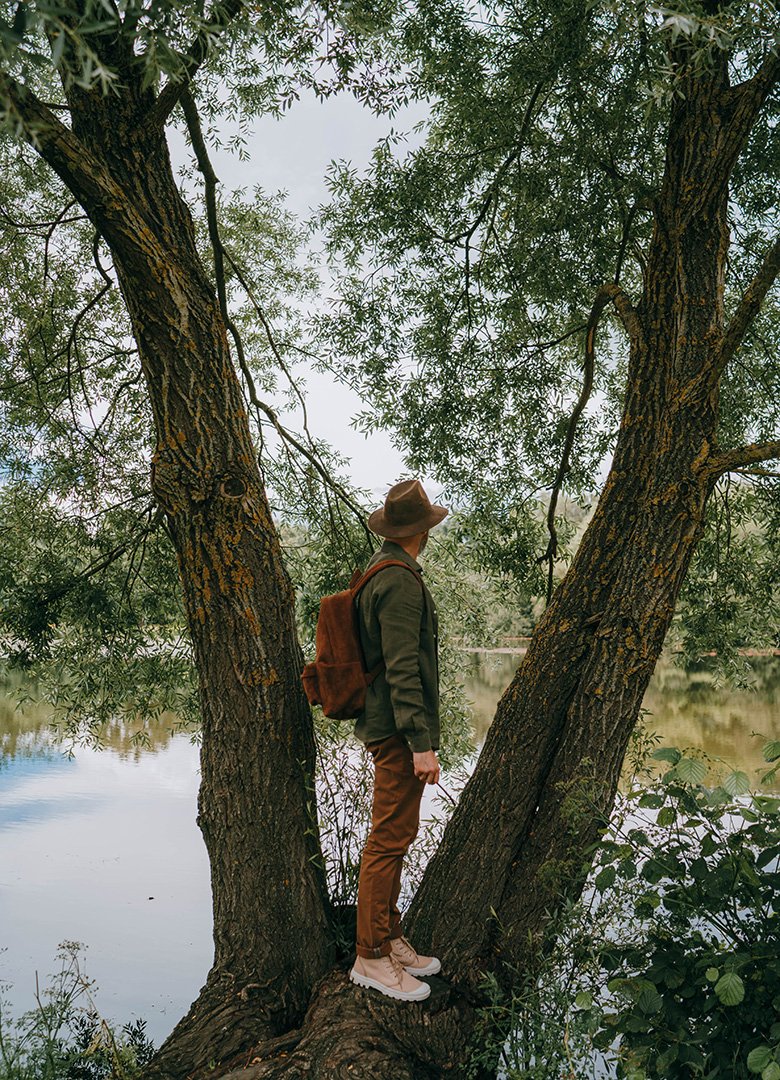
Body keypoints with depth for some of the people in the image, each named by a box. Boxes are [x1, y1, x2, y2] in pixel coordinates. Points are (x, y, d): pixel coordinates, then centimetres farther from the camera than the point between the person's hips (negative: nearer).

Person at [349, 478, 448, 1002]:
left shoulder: (380, 569, 13)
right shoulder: (401, 582, -19)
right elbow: (403, 669, -23)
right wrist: (421, 742, -22)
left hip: (383, 723, 10)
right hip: (398, 730, -10)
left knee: (394, 836, 17)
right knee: (390, 838, -2)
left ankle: (391, 937, 30)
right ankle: (372, 957, 10)